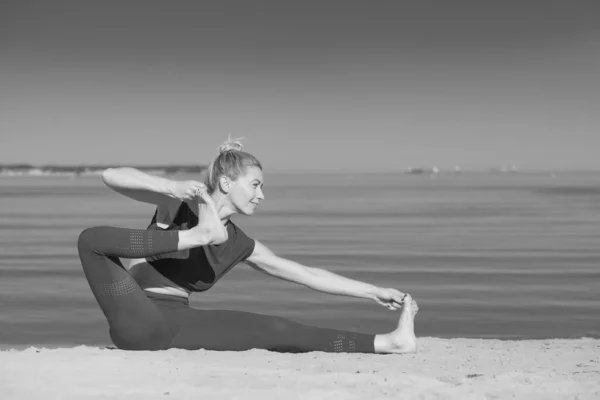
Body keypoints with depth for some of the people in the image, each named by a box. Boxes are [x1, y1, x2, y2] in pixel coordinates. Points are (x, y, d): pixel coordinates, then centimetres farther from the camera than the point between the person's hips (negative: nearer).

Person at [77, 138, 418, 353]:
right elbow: (111, 176, -15)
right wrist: (172, 188, -31)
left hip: (179, 325, 4)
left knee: (275, 330, -13)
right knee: (93, 239, -31)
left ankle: (388, 343, -15)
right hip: (140, 322, -4)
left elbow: (307, 274, 13)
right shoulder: (180, 203, -3)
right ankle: (194, 235, -28)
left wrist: (374, 292, 11)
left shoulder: (239, 244, 11)